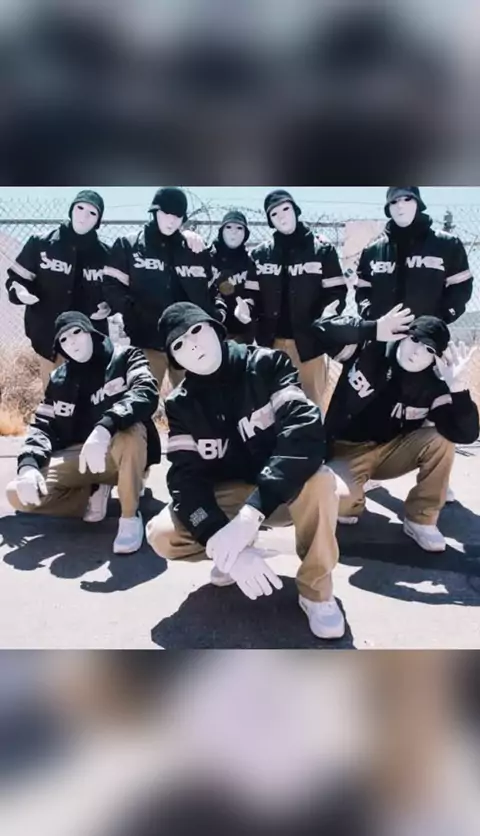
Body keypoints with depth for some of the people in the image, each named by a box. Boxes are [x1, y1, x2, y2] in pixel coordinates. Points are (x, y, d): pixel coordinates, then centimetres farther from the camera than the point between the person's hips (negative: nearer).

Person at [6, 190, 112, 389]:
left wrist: (109, 305, -9)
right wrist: (20, 291, -17)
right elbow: (16, 277, 5)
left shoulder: (104, 253, 1)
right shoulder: (41, 243, -2)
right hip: (48, 332, 0)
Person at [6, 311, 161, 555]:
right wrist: (28, 464, -19)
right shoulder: (59, 379, 10)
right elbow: (43, 426, 3)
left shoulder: (125, 357, -3)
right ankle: (94, 492, 6)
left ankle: (130, 516, -20)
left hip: (126, 454, -4)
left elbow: (146, 393, -23)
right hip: (80, 458, 4)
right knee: (18, 493, -16)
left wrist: (104, 428, -41)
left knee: (131, 429, -39)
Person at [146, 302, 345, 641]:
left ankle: (316, 588, -14)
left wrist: (250, 514, -42)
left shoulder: (267, 364, -17)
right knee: (162, 535, -21)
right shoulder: (181, 404, -7)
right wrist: (225, 542, -35)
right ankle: (237, 549, 8)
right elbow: (186, 478, -16)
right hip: (229, 495, 3)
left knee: (319, 481, -37)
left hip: (285, 491, -2)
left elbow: (306, 431, -32)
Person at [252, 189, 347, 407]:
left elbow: (336, 293, 1)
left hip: (309, 339, -2)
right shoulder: (261, 254, 7)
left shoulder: (322, 249, 2)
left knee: (311, 399, 4)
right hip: (273, 340, 2)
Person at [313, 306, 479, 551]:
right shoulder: (368, 350, -14)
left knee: (441, 439, -23)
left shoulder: (433, 387, -11)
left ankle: (420, 520, -6)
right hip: (346, 452, -3)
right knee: (340, 498, -34)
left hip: (390, 452, 3)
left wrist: (458, 387, -36)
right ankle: (352, 503, 8)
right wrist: (373, 330, -36)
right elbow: (322, 329, -27)